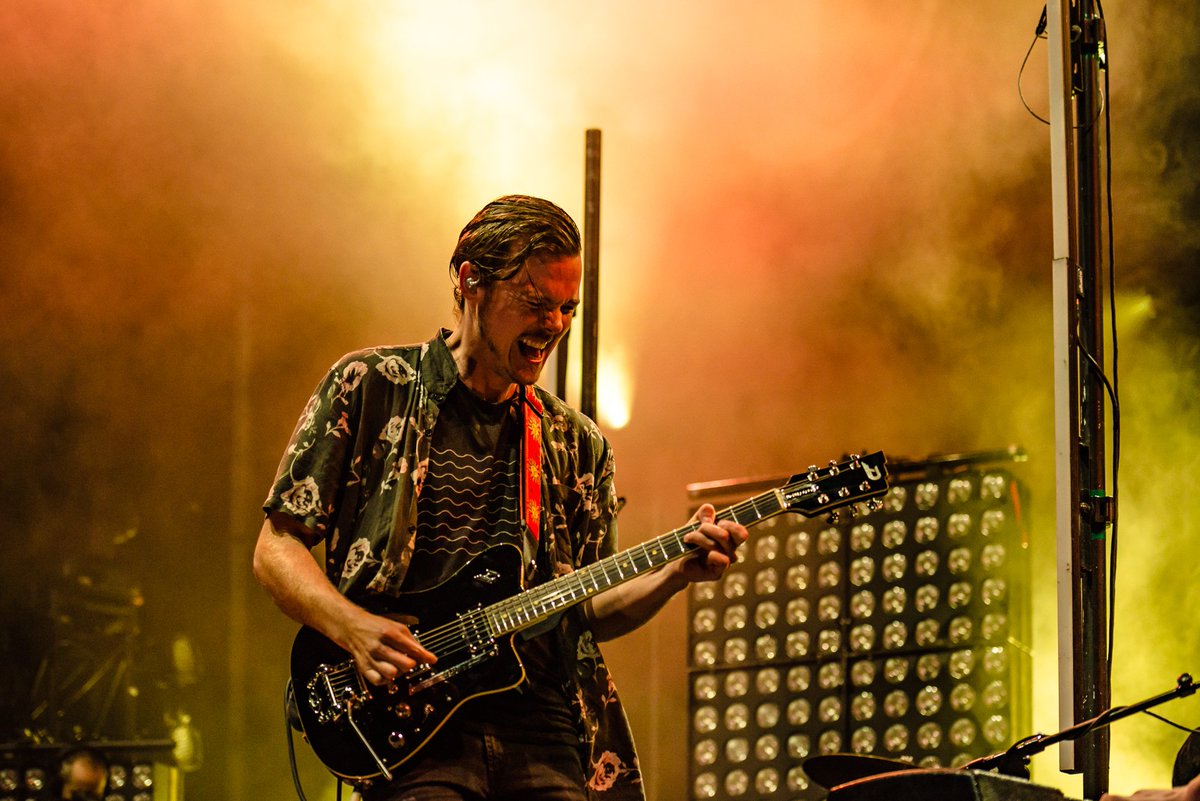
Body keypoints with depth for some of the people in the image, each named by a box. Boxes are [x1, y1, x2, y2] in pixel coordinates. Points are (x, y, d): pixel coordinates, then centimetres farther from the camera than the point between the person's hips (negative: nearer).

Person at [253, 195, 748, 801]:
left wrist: (675, 574, 1)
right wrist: (353, 628, -12)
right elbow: (276, 547, 4)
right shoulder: (369, 388, 6)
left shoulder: (577, 445, 17)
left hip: (543, 730, 4)